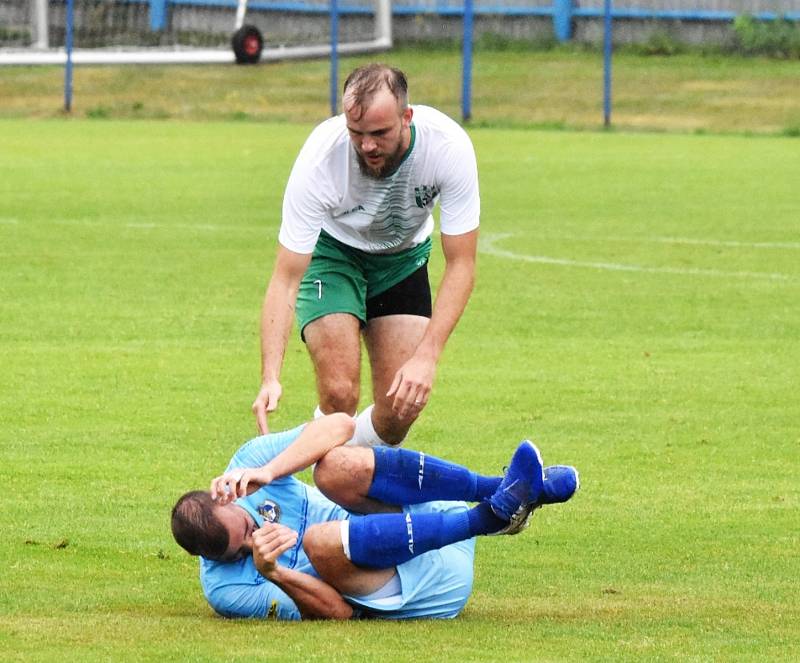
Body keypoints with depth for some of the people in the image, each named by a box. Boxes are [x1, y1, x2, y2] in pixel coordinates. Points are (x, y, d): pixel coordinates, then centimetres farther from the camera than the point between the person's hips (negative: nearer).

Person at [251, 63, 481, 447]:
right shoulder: (321, 157, -35)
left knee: (402, 408, -9)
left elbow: (460, 264, -24)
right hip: (332, 252, -2)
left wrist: (426, 357, -36)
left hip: (403, 256, 2)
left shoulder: (449, 147, -31)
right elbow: (285, 279, -30)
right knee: (339, 394, -22)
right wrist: (270, 378, -42)